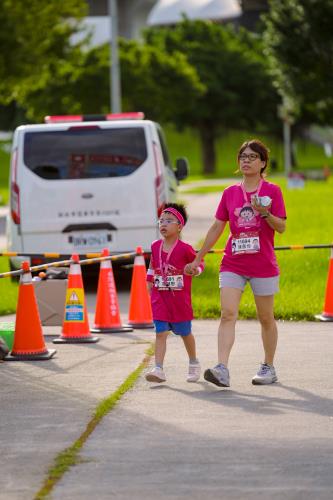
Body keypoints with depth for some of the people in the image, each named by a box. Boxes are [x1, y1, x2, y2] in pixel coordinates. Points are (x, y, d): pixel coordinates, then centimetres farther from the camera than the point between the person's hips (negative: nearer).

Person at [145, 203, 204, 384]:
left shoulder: (184, 249, -12)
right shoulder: (155, 247, 2)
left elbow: (199, 263, 2)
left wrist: (195, 270, -18)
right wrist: (149, 281, 19)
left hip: (180, 298, -3)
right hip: (159, 297, 3)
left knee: (185, 333, 15)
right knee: (161, 333, -9)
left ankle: (193, 363, 37)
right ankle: (158, 370, -17)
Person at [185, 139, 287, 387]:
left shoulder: (272, 191, 0)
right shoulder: (230, 193, 9)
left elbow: (281, 227, -5)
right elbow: (217, 228, 15)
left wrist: (264, 212, -23)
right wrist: (198, 259, 16)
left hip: (263, 264, -2)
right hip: (233, 264, 2)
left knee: (266, 318, 7)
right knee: (228, 313, -13)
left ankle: (269, 367, 23)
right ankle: (222, 369, -23)